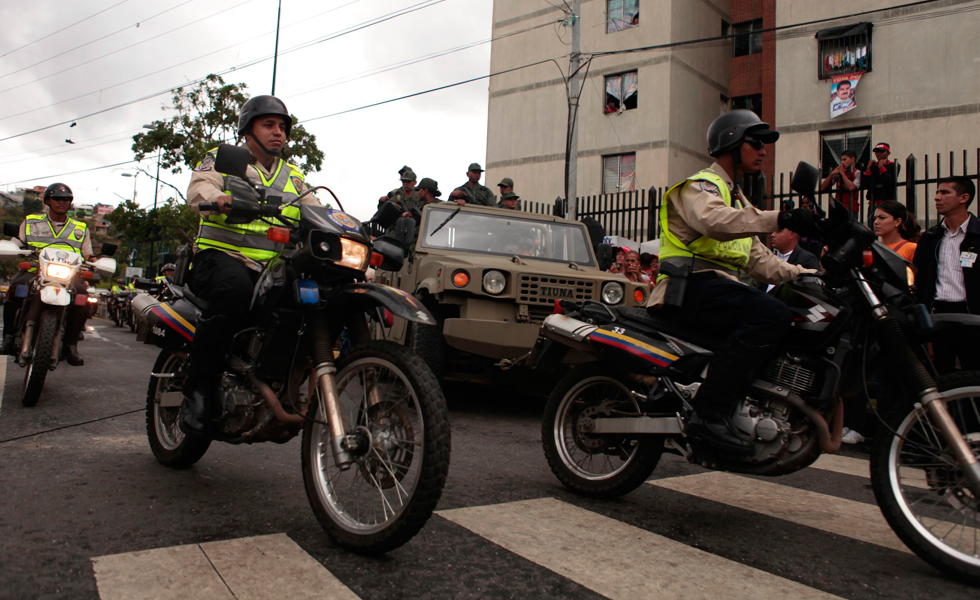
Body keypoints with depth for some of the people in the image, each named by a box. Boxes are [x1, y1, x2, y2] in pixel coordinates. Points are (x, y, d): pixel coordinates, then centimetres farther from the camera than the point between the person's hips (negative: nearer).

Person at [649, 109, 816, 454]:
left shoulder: (736, 198, 31)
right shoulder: (700, 186, 0)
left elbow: (757, 259, 27)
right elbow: (715, 220, -25)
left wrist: (804, 274, 14)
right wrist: (779, 219, -33)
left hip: (721, 287, 10)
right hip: (690, 286, -10)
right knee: (773, 315, -30)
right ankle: (709, 412, -32)